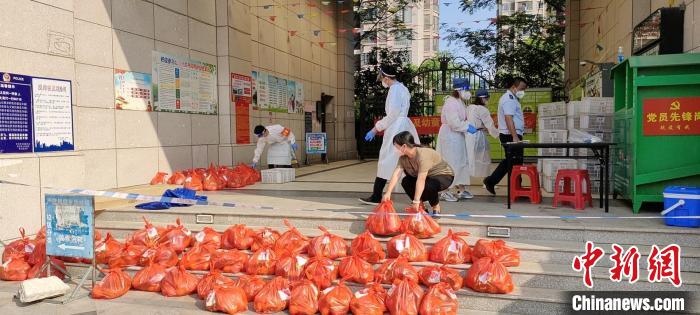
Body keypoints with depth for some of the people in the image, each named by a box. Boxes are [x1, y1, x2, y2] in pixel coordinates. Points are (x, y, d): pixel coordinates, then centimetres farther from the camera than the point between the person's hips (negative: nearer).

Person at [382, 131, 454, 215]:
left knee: (427, 186, -36)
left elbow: (421, 180, -40)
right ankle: (421, 207, 5)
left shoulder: (423, 154, -34)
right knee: (406, 182, -11)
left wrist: (416, 201, -42)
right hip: (429, 176, 8)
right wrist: (388, 193, -27)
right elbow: (396, 174, -17)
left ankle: (436, 208, -8)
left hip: (444, 176, -8)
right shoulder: (403, 157, -11)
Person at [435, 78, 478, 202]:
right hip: (449, 136, -10)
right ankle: (444, 192, 3)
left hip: (458, 136, 10)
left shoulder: (460, 102, 12)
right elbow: (454, 123, -24)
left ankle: (461, 190, 23)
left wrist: (469, 125, 3)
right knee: (449, 164, -5)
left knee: (462, 162, 14)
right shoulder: (451, 103, -18)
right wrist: (468, 127, -17)